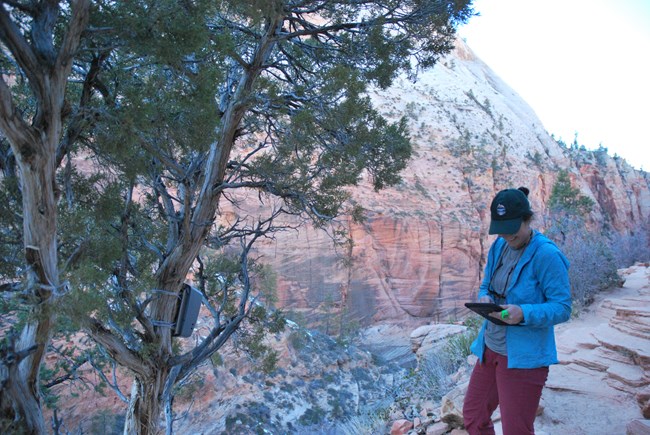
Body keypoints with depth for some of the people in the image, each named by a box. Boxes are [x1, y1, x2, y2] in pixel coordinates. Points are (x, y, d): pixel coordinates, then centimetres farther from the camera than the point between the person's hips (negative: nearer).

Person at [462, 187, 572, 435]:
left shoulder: (547, 255, -17)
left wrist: (524, 314, -32)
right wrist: (484, 299, -10)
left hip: (523, 357, -7)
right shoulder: (498, 247, 4)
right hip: (490, 349, 7)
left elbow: (563, 308, -16)